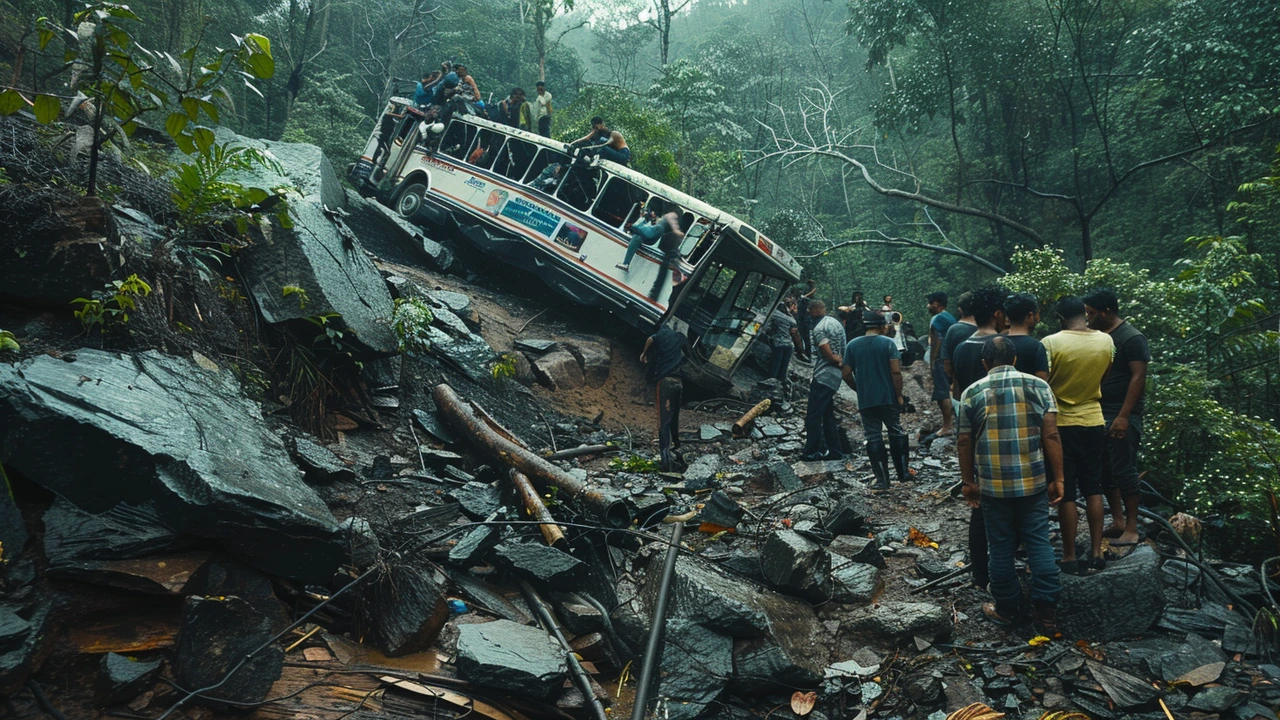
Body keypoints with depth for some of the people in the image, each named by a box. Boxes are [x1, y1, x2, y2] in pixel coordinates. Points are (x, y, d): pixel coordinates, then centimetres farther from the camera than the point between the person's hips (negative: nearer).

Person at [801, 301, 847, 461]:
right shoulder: (835, 323, 16)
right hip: (836, 374, 10)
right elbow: (843, 348, 16)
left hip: (823, 376, -10)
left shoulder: (819, 328, -14)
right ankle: (833, 450, 18)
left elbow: (827, 353, -18)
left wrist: (837, 361, -1)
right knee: (828, 414, 15)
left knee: (813, 416, -7)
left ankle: (811, 452, -7)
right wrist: (840, 360, 4)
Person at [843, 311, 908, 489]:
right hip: (888, 398, -1)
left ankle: (882, 479, 5)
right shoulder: (888, 343, -5)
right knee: (896, 434, 15)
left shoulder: (852, 345, 2)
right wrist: (899, 395, -4)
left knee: (873, 438, 5)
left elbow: (847, 374, 0)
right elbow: (896, 371, -13)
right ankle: (903, 473, 23)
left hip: (865, 400, 1)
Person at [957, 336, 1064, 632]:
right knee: (1039, 543, 10)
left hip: (992, 485, 0)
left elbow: (964, 442, 1)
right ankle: (1047, 611, 12)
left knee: (1001, 548, 10)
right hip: (1034, 483, 1)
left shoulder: (972, 392, -1)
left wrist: (968, 481, 12)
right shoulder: (1038, 385, -1)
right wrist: (1057, 479, 1)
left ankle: (1006, 609, 22)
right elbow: (1051, 435, -6)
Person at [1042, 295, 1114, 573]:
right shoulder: (1106, 341, -3)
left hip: (1062, 425, -4)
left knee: (1066, 494, 3)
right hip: (1094, 423, 4)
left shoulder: (1051, 343, -17)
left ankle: (1069, 558, 10)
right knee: (1093, 490, 14)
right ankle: (1096, 553, 19)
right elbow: (1104, 376, 13)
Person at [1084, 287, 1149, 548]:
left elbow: (1139, 377, -16)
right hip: (1099, 414, 8)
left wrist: (1124, 416, -22)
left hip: (1121, 416, -8)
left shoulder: (1132, 338, -11)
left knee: (1124, 470, -4)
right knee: (1105, 470, 11)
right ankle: (1117, 521, 21)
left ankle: (1131, 528, 4)